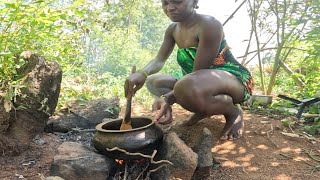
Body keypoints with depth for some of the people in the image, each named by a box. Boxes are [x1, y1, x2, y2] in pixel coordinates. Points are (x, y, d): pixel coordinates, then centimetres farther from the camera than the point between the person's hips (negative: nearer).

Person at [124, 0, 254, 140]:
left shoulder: (209, 25, -23)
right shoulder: (173, 30, 3)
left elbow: (198, 73, -27)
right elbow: (159, 60, 0)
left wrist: (167, 99, -37)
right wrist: (142, 73, -24)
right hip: (203, 81, 8)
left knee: (187, 87, -41)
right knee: (153, 82, 7)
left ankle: (234, 112, -10)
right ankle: (205, 109, 6)